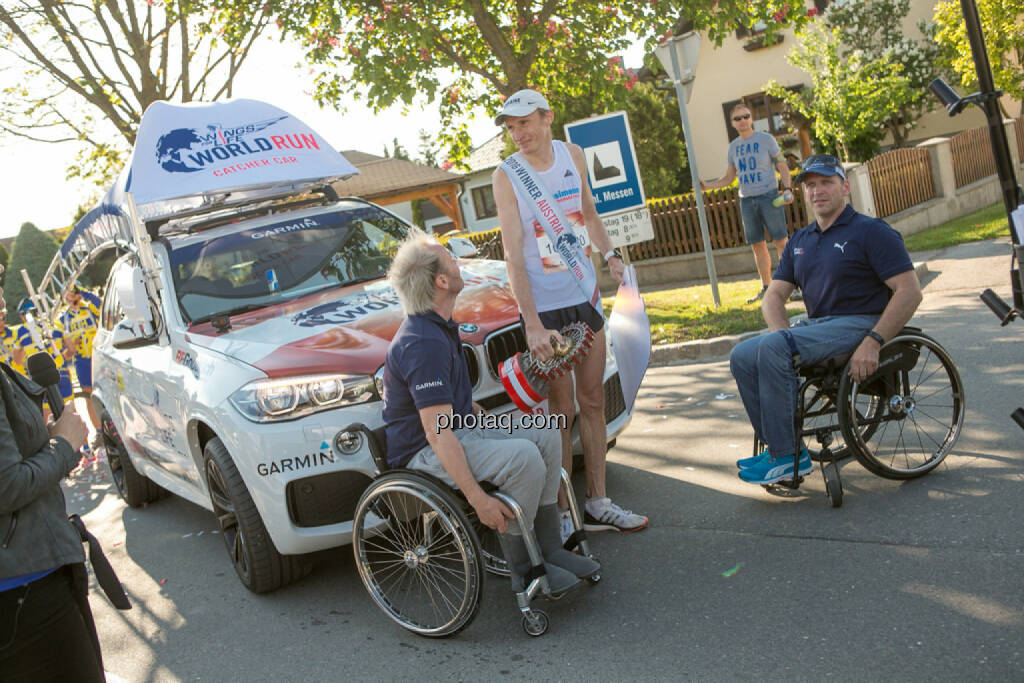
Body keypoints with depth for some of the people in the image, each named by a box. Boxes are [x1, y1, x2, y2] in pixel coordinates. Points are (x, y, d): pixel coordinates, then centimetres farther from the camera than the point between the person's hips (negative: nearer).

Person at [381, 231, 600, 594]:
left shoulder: (440, 326, 10)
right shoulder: (423, 344, -26)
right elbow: (437, 434, -30)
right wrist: (479, 500, -30)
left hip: (461, 428, 11)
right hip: (425, 453, -11)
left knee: (545, 436, 1)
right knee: (523, 458, -28)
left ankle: (549, 548, 5)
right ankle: (522, 567, -10)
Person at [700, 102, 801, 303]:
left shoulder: (765, 139, 0)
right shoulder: (733, 147, 12)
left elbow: (782, 166, 2)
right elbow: (729, 178, 17)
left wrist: (788, 188, -12)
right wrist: (707, 186, 2)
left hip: (768, 195, -4)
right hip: (746, 200, 4)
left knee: (780, 240, -8)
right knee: (757, 245, 6)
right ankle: (766, 288, 13)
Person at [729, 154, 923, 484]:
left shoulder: (871, 231, -4)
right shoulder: (799, 241, 18)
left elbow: (910, 292, -12)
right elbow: (773, 296, 14)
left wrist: (872, 342, -23)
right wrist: (784, 334, -8)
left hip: (859, 324, -7)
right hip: (815, 326, 7)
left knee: (773, 348, -30)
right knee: (742, 356, -12)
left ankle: (785, 456, -22)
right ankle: (776, 445, -6)